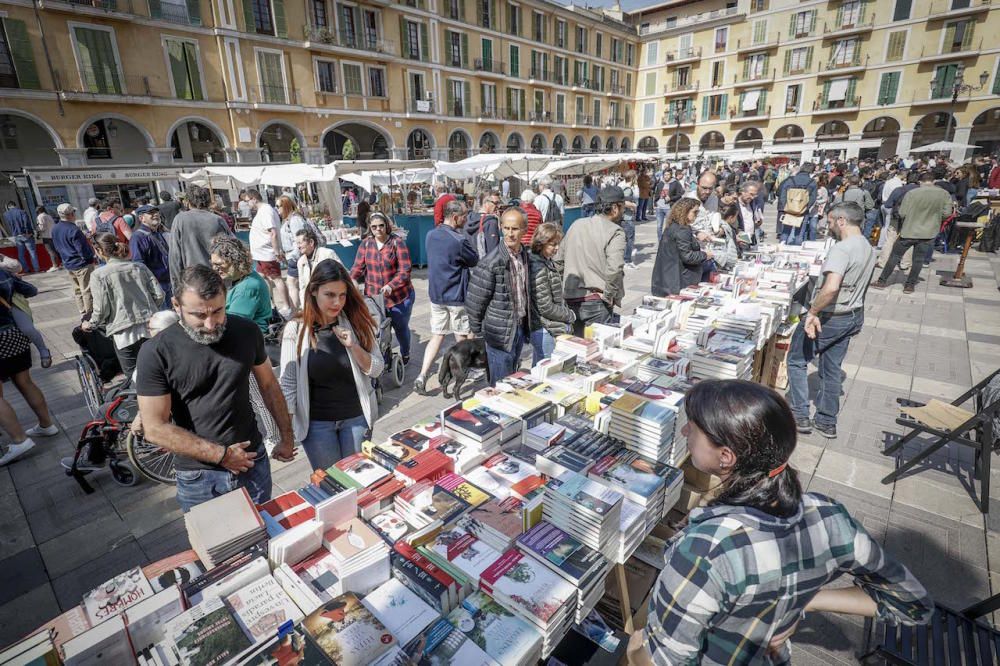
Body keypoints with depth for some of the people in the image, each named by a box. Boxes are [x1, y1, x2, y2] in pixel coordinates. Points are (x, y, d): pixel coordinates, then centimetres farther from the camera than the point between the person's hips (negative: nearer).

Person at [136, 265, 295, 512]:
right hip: (198, 476, -2)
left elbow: (268, 385, 4)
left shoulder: (247, 331, -8)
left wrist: (286, 437, 9)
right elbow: (155, 428, -15)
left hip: (253, 461, 2)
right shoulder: (156, 352, -16)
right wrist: (222, 454, -16)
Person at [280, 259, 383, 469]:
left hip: (356, 417, 2)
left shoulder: (356, 323, -6)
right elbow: (288, 384, -5)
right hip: (316, 422, -1)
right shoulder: (296, 329, -10)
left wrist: (353, 346, -20)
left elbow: (377, 370, -4)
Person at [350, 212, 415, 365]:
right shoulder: (366, 243, 2)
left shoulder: (397, 242, -10)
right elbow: (358, 267, -1)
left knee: (401, 328, 16)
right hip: (374, 296, 2)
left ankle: (405, 355, 43)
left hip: (398, 296, -2)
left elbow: (405, 270, -16)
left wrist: (391, 286, -29)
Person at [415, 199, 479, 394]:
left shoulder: (430, 235, 3)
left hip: (435, 294, 6)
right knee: (463, 338, 12)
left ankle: (422, 375, -1)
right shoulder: (459, 239, -19)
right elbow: (474, 260, -5)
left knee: (437, 336, 9)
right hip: (456, 296, -6)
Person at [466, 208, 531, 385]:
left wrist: (525, 324, 15)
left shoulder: (525, 255, 4)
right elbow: (474, 302, -14)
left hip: (520, 328, 7)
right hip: (500, 332, -6)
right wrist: (478, 332, -6)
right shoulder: (491, 263, -18)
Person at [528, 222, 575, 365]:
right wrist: (570, 315, -8)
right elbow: (546, 307, -21)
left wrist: (567, 313, 5)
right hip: (546, 332, -10)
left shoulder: (549, 263, 11)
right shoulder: (538, 268, -20)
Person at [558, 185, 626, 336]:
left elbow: (558, 260, 15)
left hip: (571, 300, 6)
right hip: (596, 303, -6)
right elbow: (614, 269, -25)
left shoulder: (576, 225, 9)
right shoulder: (615, 232, -10)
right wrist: (609, 296, -12)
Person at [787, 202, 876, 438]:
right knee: (832, 368, 18)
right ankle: (827, 422, 28)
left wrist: (813, 312, -28)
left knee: (796, 360, 9)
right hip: (854, 316, 9)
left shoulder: (842, 249, -24)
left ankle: (800, 417, 14)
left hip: (829, 318, -9)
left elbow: (831, 288, -37)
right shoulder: (869, 249, 6)